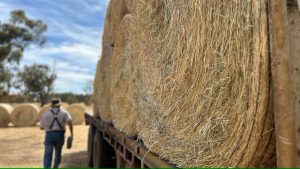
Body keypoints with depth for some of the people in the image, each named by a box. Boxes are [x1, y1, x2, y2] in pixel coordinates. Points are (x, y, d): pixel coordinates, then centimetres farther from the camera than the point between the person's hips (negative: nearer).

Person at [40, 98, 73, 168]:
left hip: (49, 135, -1)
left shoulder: (46, 114, 9)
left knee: (48, 156, -4)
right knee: (58, 154, 19)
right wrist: (71, 134, -11)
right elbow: (69, 121, -11)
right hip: (60, 135, 1)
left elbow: (41, 127, 15)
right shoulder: (64, 112, 7)